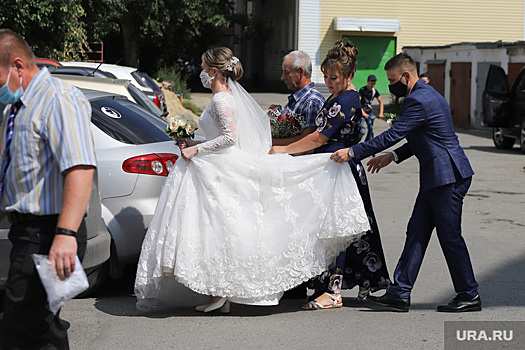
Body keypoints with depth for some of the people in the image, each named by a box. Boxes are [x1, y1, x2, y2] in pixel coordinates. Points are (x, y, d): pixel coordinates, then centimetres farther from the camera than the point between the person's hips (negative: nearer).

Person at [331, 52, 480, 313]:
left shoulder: (419, 101, -18)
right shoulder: (424, 94, 16)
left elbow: (392, 135, -21)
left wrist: (352, 152, -17)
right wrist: (394, 156, 14)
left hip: (448, 176, -11)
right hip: (436, 177, 11)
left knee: (450, 237, -2)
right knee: (416, 232, 8)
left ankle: (469, 296, 9)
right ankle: (400, 293, 9)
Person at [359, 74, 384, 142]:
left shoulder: (374, 91, 2)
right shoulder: (362, 90, -14)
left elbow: (380, 102, 5)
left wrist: (381, 113, -7)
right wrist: (363, 113, -33)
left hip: (369, 113, 6)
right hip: (362, 113, -6)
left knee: (371, 129, -1)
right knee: (362, 129, -17)